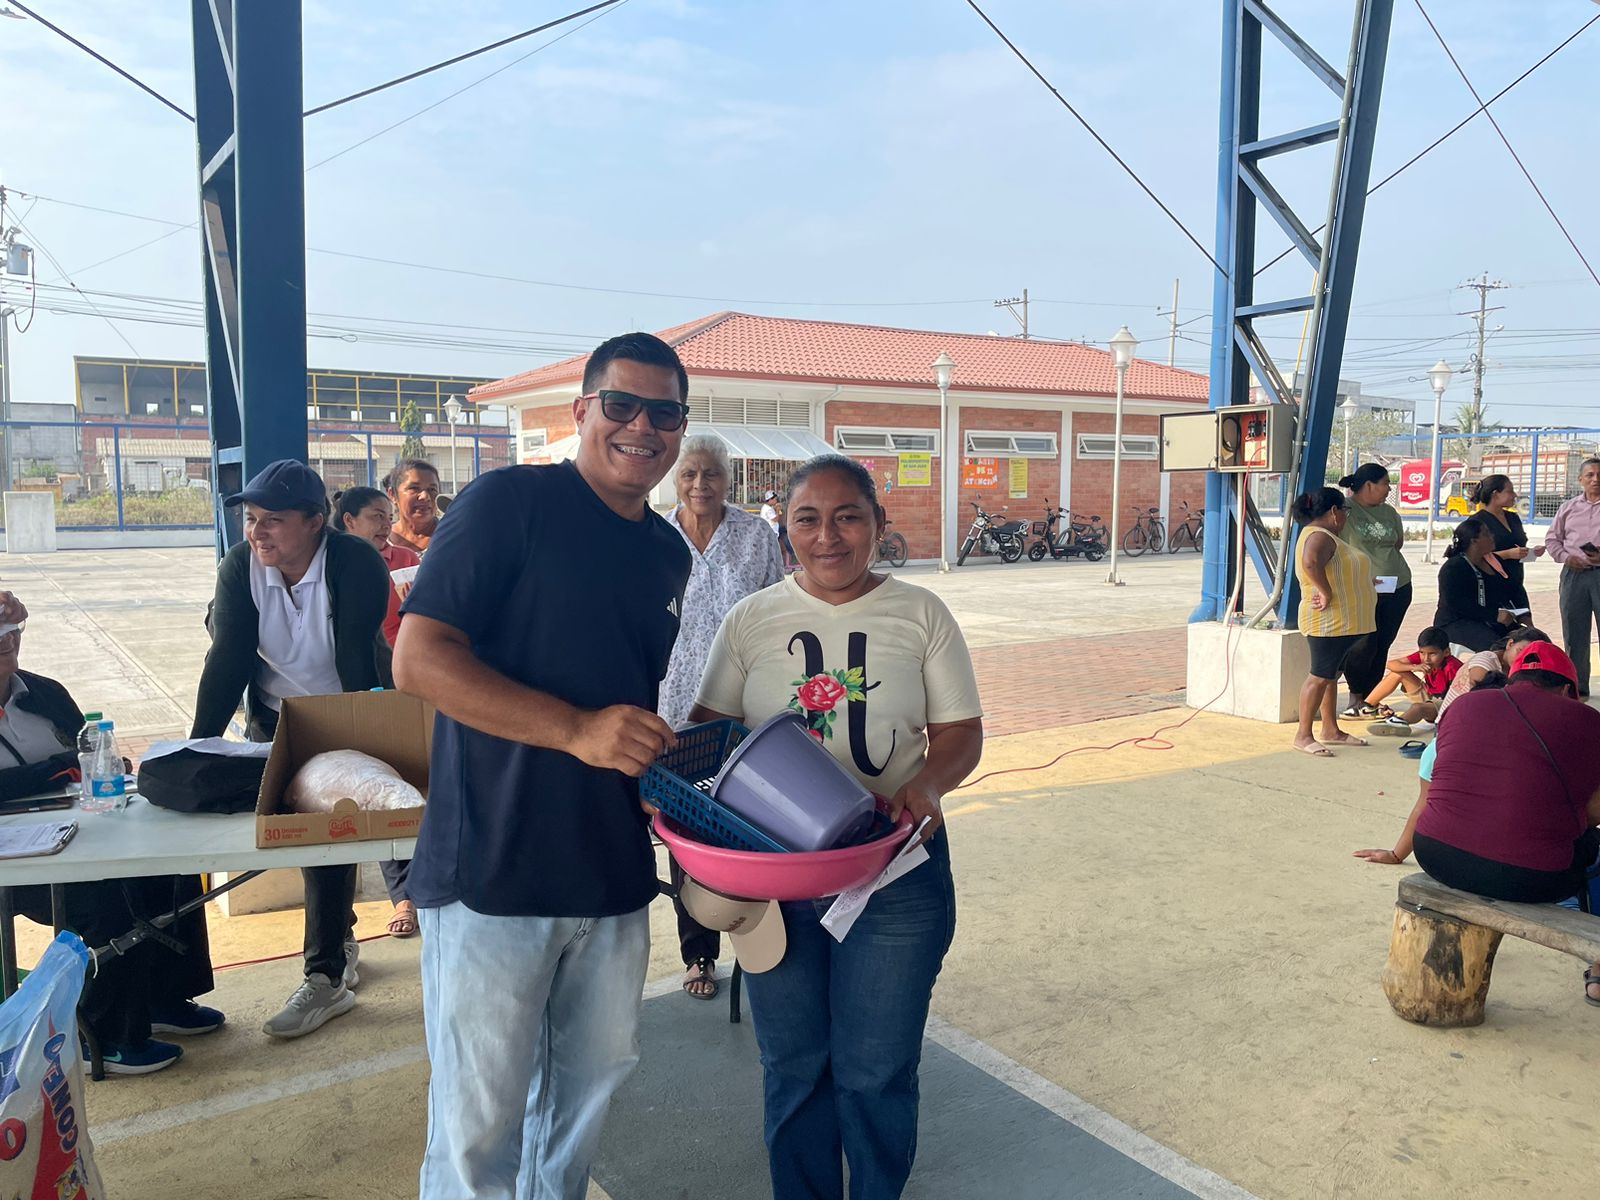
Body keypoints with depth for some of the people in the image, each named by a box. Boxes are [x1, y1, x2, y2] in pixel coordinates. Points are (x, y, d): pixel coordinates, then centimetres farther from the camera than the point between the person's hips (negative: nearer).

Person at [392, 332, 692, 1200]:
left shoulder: (668, 555, 11)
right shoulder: (508, 501, -9)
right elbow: (419, 659, -17)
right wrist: (578, 730, -24)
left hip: (614, 872, 6)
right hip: (491, 870, -6)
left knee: (592, 1080, 19)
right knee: (479, 1114, 6)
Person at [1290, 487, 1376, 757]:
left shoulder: (1327, 536, 18)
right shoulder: (1319, 537, -17)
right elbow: (1311, 562, -37)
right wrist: (1326, 593, -29)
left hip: (1344, 622, 11)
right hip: (1329, 621, -11)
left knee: (1332, 675, 15)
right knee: (1320, 676, -8)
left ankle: (1331, 730, 23)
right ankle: (1303, 735, -5)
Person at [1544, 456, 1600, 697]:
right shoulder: (1568, 508, 12)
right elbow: (1552, 538, 16)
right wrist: (1565, 557, -2)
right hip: (1574, 574, 3)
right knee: (1573, 633, 7)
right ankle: (1577, 686, 16)